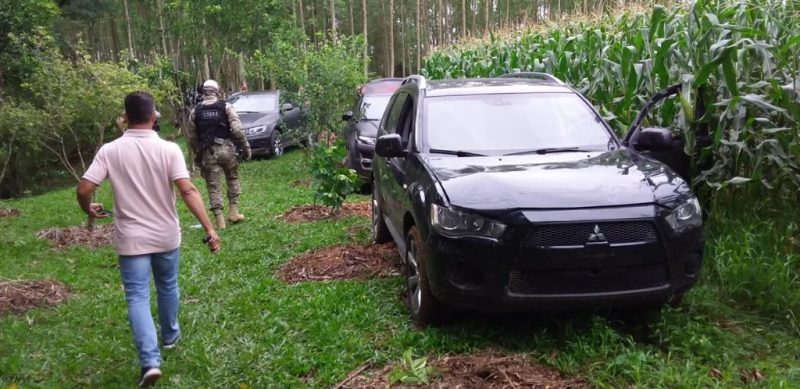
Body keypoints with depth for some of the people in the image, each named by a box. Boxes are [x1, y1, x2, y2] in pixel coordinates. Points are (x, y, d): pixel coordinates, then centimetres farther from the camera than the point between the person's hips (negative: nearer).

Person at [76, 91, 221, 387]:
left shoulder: (110, 151, -9)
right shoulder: (169, 149, -12)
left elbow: (83, 189, -11)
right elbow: (188, 191, -21)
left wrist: (89, 210, 12)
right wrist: (209, 229, -21)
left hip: (131, 239, -1)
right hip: (166, 236, 1)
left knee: (137, 297, 3)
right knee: (168, 287, 22)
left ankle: (150, 361, -7)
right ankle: (170, 335, 41)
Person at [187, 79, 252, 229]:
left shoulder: (195, 111, 5)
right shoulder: (226, 107, -2)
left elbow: (192, 137, 8)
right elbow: (237, 130, -9)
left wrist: (198, 153, 19)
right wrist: (245, 147, -1)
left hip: (208, 153, 1)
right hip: (226, 149, -1)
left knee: (214, 186, 5)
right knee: (233, 180, 18)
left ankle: (219, 220, 3)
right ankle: (233, 212, 17)